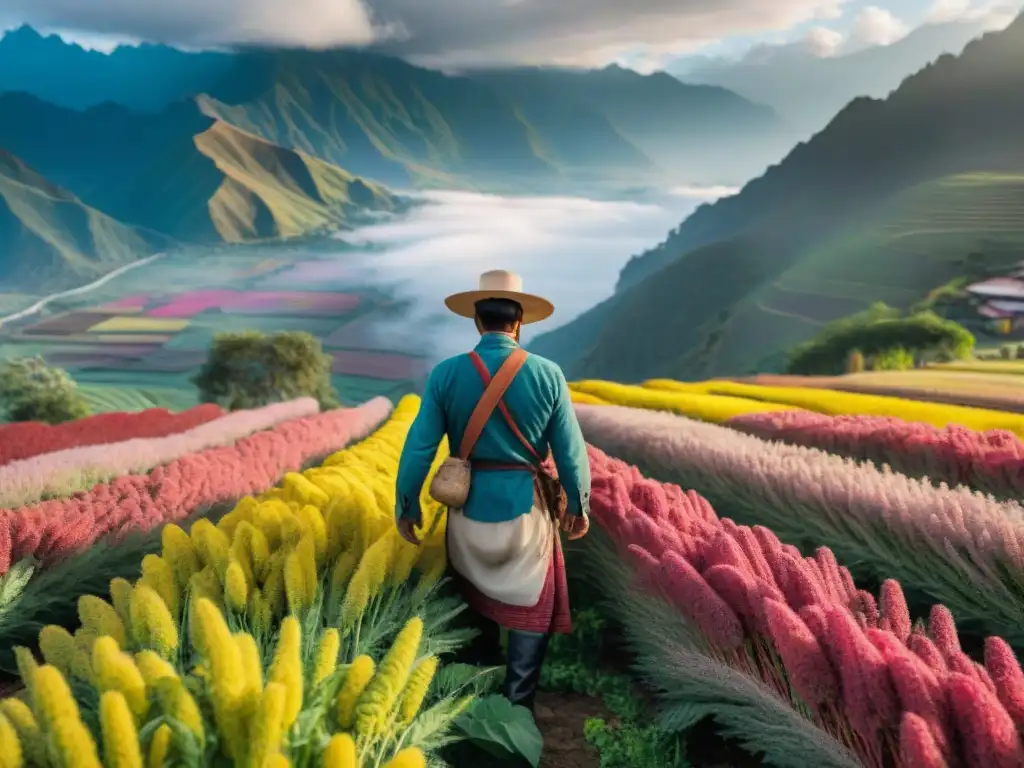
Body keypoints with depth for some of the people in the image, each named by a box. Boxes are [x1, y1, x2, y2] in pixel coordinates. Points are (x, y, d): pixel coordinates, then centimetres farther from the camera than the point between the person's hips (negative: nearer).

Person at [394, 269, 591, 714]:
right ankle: (518, 703, 19)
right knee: (530, 607, 15)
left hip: (469, 508, 2)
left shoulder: (446, 374, -8)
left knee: (474, 592, 26)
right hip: (525, 508, -1)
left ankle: (483, 669, 43)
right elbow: (570, 451, -6)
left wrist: (407, 507, 4)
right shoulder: (547, 375, -9)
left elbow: (419, 448, -8)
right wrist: (578, 506, 8)